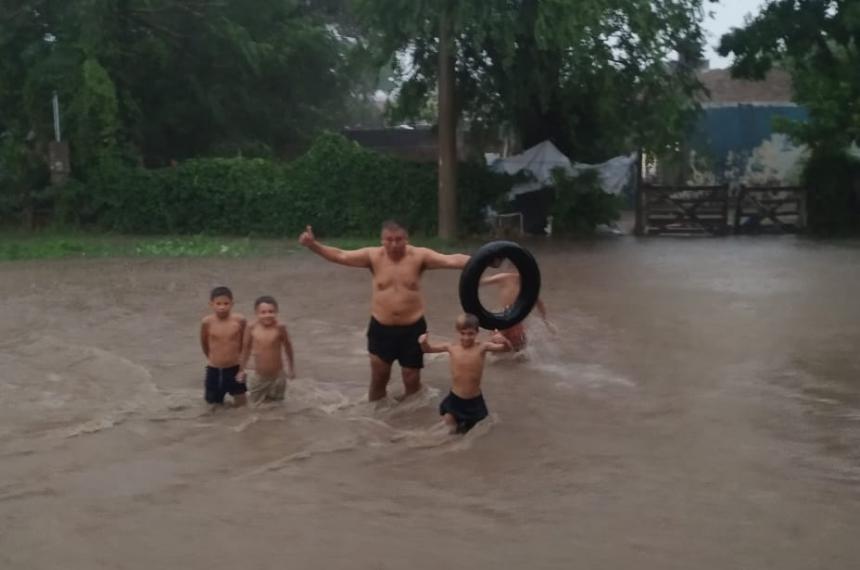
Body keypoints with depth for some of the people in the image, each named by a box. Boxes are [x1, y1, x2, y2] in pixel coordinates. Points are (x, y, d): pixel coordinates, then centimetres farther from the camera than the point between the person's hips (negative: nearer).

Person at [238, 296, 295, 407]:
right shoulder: (252, 328, -15)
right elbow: (246, 348, -1)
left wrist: (291, 367, 6)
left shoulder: (279, 327, -18)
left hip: (277, 376, -1)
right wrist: (242, 369, 6)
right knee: (255, 403, 16)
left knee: (277, 402, 15)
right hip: (258, 376, 1)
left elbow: (287, 346, -3)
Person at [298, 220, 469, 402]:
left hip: (412, 328, -1)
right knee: (378, 379, 11)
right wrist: (313, 245, -24)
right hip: (381, 328, 1)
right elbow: (339, 256, -11)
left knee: (412, 380, 9)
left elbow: (451, 260, -19)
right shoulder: (373, 256, -7)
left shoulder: (419, 256, -10)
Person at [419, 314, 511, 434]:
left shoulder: (482, 347, -14)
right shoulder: (451, 347, -9)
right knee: (452, 429, 1)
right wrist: (424, 342, -21)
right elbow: (428, 349, 2)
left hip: (475, 400, -1)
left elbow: (508, 348, -18)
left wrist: (504, 340, -40)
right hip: (455, 398, 1)